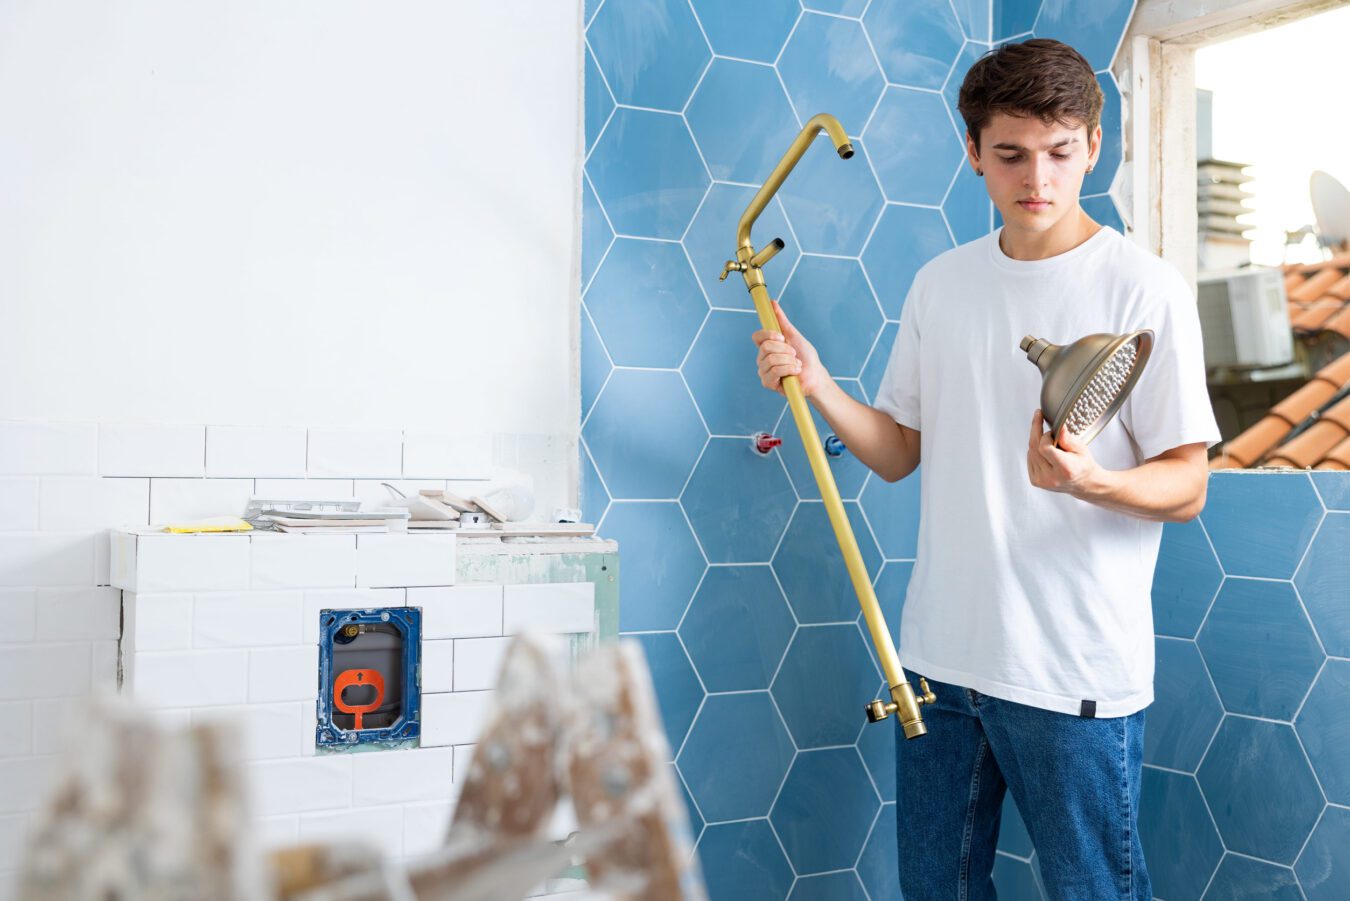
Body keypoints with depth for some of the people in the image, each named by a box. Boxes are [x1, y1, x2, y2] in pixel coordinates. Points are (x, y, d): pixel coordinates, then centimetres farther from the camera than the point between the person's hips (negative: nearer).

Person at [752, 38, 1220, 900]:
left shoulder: (1144, 290, -8)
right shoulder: (940, 284, 8)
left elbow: (1186, 487, -8)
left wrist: (1089, 480, -28)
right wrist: (817, 385, -5)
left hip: (1077, 671, -5)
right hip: (941, 655, 5)